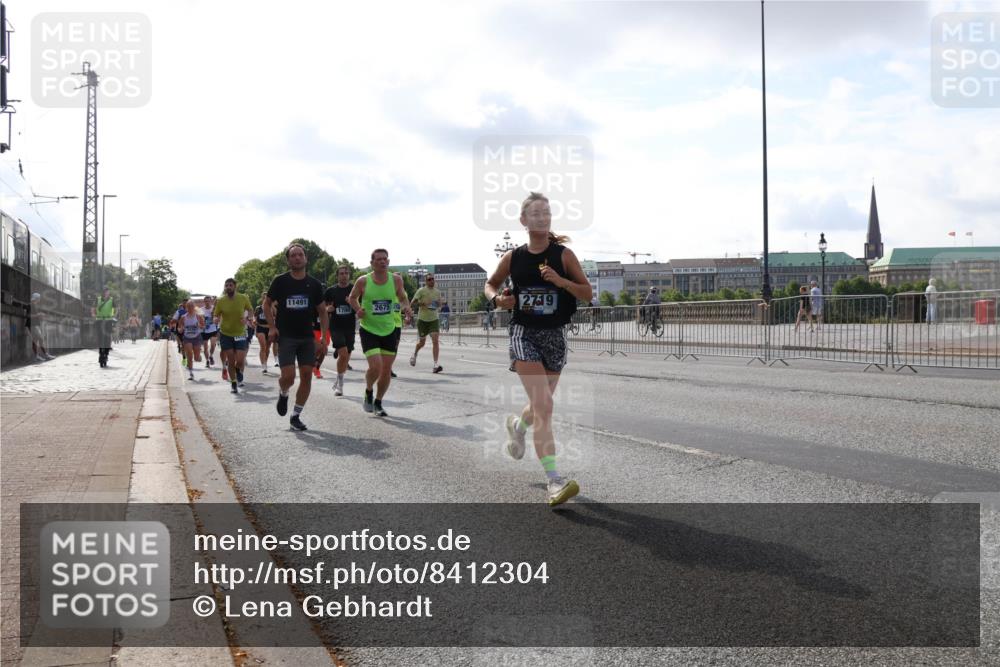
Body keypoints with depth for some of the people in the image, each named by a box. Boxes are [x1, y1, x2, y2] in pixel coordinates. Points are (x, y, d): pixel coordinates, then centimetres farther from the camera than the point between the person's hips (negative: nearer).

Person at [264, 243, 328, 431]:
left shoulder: (314, 284, 3)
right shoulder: (280, 281, -3)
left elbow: (322, 311, 10)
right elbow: (267, 304, 7)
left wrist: (323, 335, 1)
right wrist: (272, 327, -4)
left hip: (307, 337, 3)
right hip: (286, 336, -3)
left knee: (306, 375, -2)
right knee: (288, 376, -15)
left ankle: (296, 416, 11)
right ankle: (283, 394, 21)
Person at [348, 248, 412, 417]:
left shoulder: (396, 279, -3)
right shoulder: (363, 281, -9)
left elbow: (402, 297, 13)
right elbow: (352, 298, 8)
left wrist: (407, 308, -7)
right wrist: (358, 310, -11)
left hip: (389, 330, 3)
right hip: (369, 330, -3)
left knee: (387, 370, 5)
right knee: (375, 366, -18)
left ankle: (378, 403, 26)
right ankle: (368, 392, 15)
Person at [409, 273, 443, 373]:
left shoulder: (437, 292, 7)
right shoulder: (421, 291, -7)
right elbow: (411, 304, -9)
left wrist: (438, 303, -1)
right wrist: (422, 303, -23)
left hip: (434, 319, 3)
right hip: (422, 319, -2)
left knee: (435, 340, -14)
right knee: (422, 342, 9)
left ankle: (436, 364, -16)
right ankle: (414, 354, 42)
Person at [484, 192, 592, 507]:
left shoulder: (563, 254, -3)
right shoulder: (513, 257, 0)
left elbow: (588, 293, -3)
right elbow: (490, 284, 16)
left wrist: (560, 281, -20)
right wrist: (497, 298, -7)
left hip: (555, 335, 2)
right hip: (524, 334, -2)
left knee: (540, 405, 18)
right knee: (544, 406, -16)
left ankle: (517, 425, 54)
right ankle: (554, 480, -18)